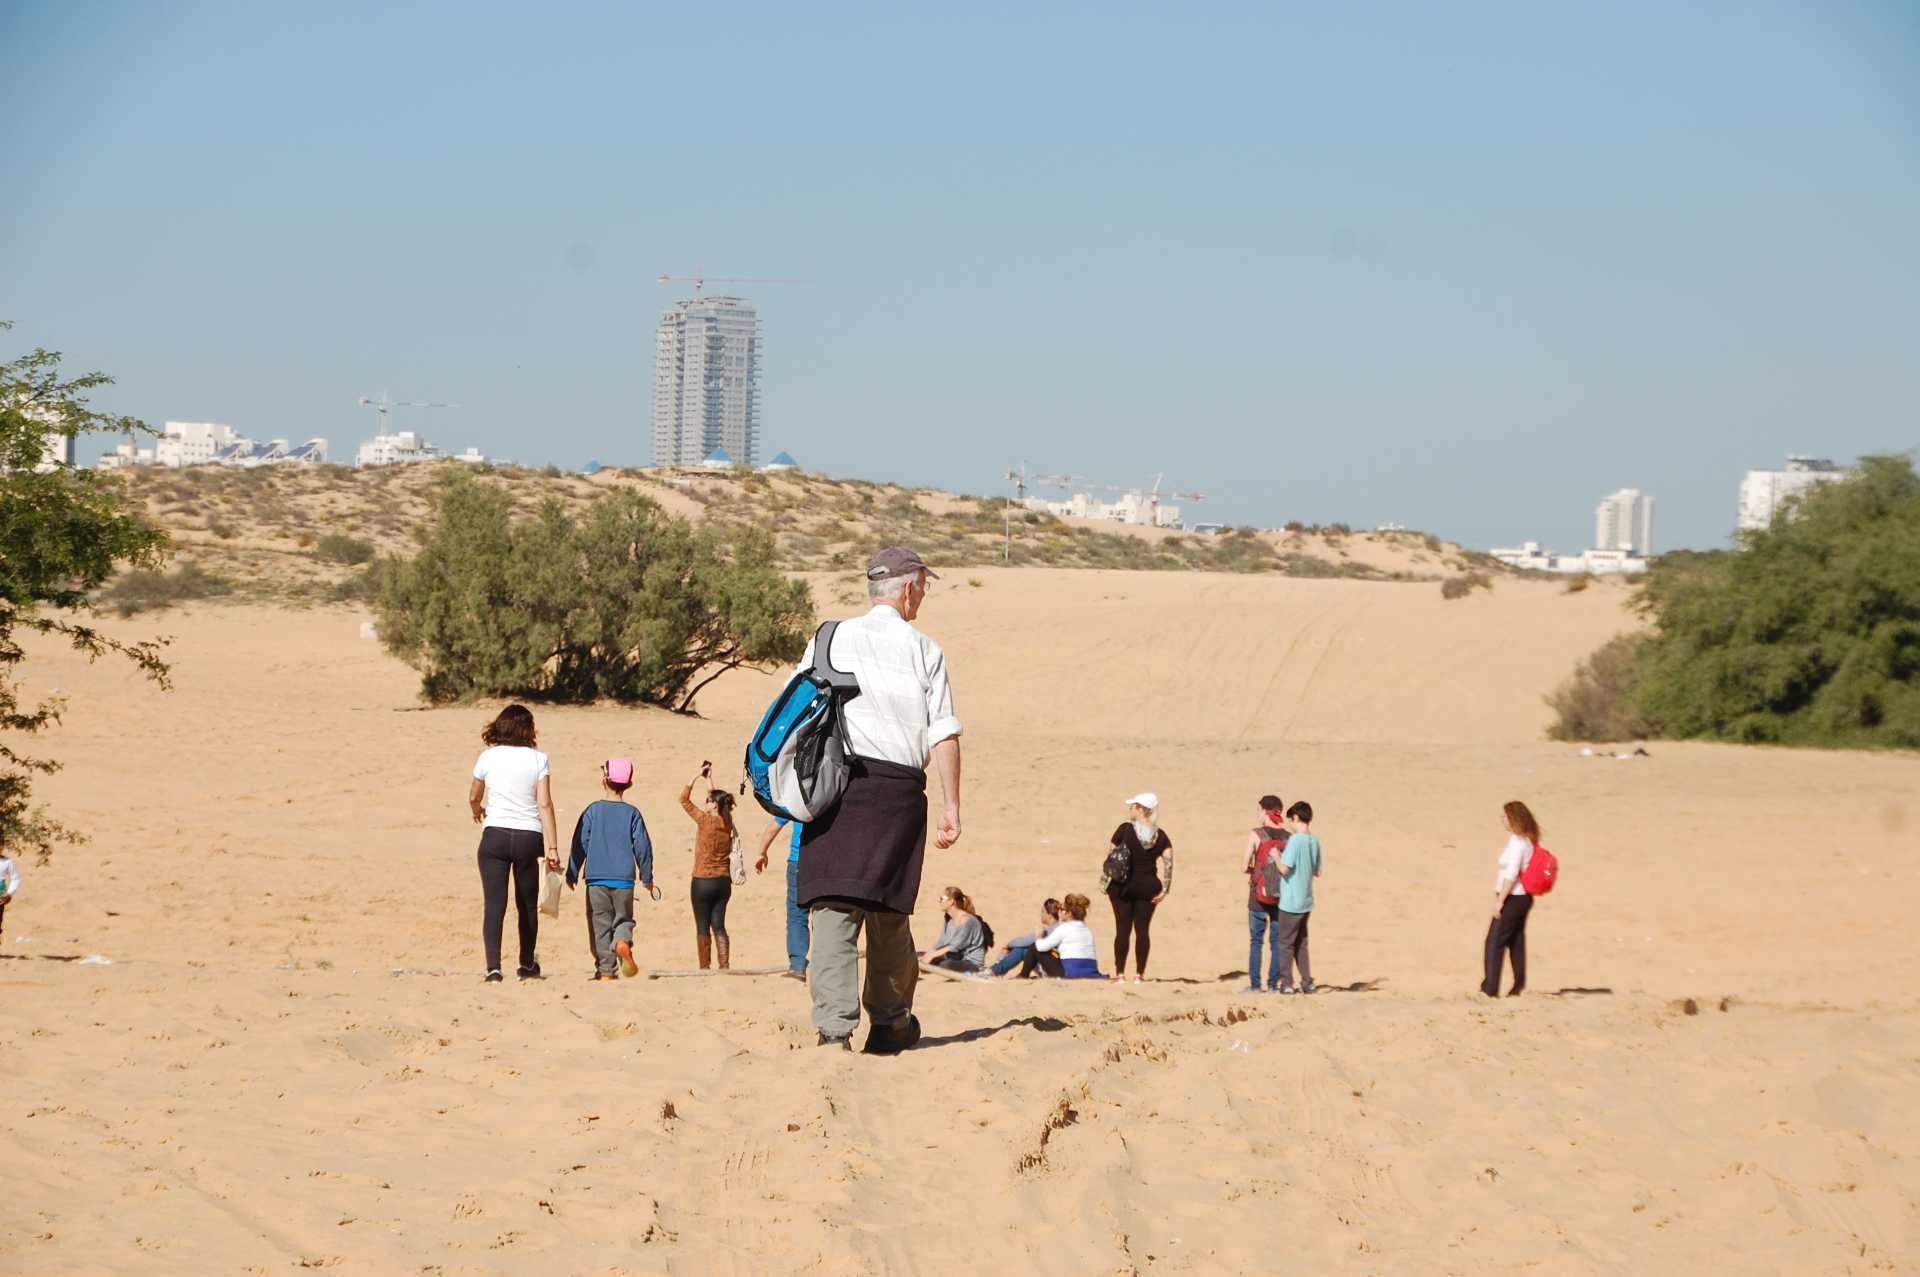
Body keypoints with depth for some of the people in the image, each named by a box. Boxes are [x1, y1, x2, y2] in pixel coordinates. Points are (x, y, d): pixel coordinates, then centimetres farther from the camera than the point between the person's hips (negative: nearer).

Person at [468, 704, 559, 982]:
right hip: (528, 837, 1)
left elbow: (474, 797, 16)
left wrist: (477, 811, 40)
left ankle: (493, 967, -18)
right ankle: (527, 965, 30)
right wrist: (553, 848, -5)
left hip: (495, 835, -1)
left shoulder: (488, 757, 2)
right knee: (527, 904, 17)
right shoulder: (537, 759, -2)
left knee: (494, 904, -4)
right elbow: (545, 805, -6)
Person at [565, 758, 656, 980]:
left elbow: (580, 844, 0)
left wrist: (572, 874, 7)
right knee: (623, 919, 10)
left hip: (596, 878, -1)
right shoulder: (632, 813, 3)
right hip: (624, 878, 1)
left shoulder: (593, 810, 0)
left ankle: (605, 969, 1)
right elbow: (642, 846, 3)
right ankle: (623, 942, -23)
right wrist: (647, 876, 13)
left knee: (600, 924, 5)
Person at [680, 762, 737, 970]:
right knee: (719, 926, 8)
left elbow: (684, 799, -6)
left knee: (702, 927, 2)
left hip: (703, 881, -6)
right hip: (723, 881, 6)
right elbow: (715, 797, 21)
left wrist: (697, 777, 0)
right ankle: (725, 966, 1)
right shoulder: (727, 823, 2)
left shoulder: (706, 821, -14)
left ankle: (705, 967, 2)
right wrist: (708, 779, 26)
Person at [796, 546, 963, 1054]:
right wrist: (952, 807, 2)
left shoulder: (830, 640, 11)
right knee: (889, 912, 12)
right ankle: (890, 1022, 25)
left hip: (835, 783, 1)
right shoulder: (923, 650, 5)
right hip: (899, 789, -1)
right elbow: (944, 734, 0)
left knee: (834, 909, -5)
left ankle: (834, 1027, -17)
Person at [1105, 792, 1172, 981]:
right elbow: (1168, 862, -7)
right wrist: (1165, 888, -5)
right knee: (1142, 930, 6)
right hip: (1148, 886, 2)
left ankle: (1119, 973, 2)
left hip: (1123, 886, -2)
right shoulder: (1160, 835, 2)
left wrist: (1105, 882, 0)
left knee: (1122, 929, 2)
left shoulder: (1125, 829, -7)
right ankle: (1139, 973, 5)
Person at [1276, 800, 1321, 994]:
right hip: (1306, 901, 7)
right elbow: (1317, 872, 13)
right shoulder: (1314, 841, 6)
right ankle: (1307, 982, 16)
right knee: (1301, 943, 16)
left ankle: (1286, 983, 2)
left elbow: (1284, 869, -22)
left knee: (1286, 943, 2)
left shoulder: (1294, 840, -17)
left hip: (1290, 902, -7)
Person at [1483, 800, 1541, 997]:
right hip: (1523, 897, 9)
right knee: (1517, 942, 14)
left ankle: (1490, 988, -9)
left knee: (1494, 941, -6)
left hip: (1513, 898, -9)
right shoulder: (1528, 841, 12)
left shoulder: (1516, 842, -18)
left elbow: (1511, 875, -22)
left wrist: (1500, 900, -19)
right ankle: (1518, 987, 18)